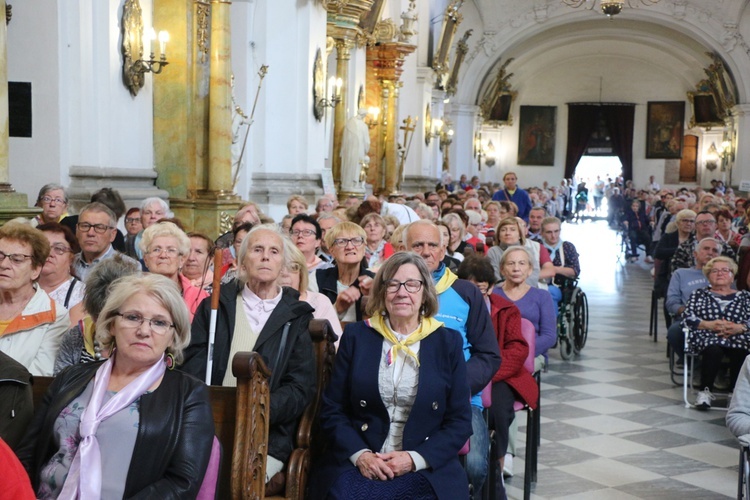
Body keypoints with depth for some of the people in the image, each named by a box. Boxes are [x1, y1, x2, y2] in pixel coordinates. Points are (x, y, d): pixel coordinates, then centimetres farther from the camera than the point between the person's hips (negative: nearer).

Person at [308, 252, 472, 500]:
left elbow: (460, 421, 5)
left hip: (426, 469, 0)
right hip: (358, 464, 0)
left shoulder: (448, 342, 7)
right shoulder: (356, 336, 9)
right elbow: (332, 410, 8)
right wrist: (360, 454, -9)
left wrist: (414, 459, -9)